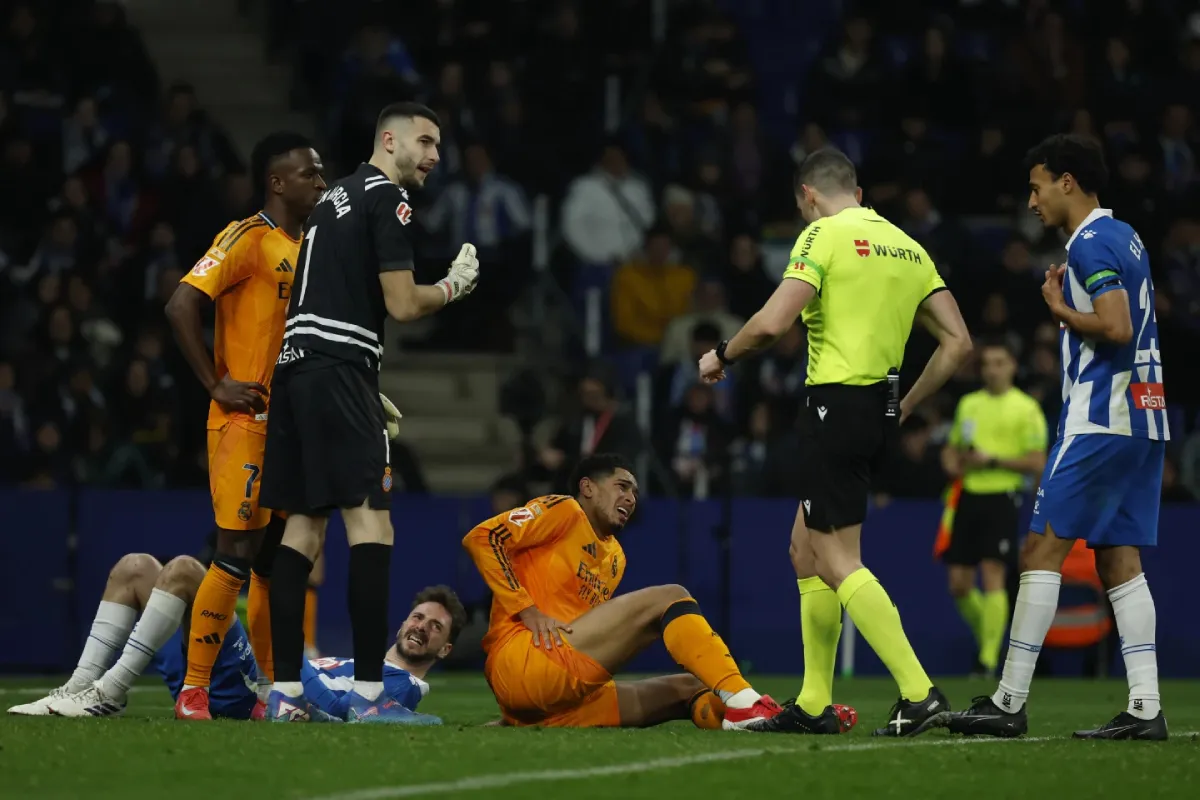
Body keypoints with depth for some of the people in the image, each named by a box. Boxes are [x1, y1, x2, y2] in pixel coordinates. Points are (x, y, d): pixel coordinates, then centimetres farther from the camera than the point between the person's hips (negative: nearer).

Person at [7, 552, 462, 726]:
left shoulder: (402, 688, -2)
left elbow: (335, 709, -21)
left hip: (241, 691, -10)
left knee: (183, 570, -24)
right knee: (135, 568, 8)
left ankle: (109, 693, -24)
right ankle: (81, 687, -6)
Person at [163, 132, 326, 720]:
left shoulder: (309, 248, 16)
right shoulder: (248, 240, -10)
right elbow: (181, 306, -18)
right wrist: (216, 385, -17)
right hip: (245, 424, -8)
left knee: (277, 558, 11)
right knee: (237, 554, -12)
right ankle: (193, 690, -9)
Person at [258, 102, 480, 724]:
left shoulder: (337, 195, 23)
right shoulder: (387, 196, -5)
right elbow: (402, 304, -11)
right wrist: (454, 286, 9)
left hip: (296, 363, 9)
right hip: (338, 366, -9)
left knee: (303, 525, 8)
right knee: (370, 525, -11)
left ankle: (284, 691, 6)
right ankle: (368, 695, -18)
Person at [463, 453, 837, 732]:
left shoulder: (615, 557, 27)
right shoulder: (564, 512, 3)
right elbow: (480, 538, -9)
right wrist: (526, 610, -15)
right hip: (521, 662, -9)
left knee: (690, 690, 0)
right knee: (669, 599, -15)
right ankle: (745, 704, -28)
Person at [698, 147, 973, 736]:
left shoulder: (824, 236, -7)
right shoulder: (908, 247, 14)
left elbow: (772, 322, -18)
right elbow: (957, 341, 10)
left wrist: (722, 356, 1)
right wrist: (904, 407, 18)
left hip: (837, 403, -8)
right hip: (881, 411, 8)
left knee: (838, 561, -7)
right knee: (806, 547, 17)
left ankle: (918, 692, -17)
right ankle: (814, 704, 18)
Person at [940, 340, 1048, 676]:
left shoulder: (1026, 409, -2)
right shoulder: (968, 404, 15)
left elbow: (1037, 463, -8)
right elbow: (953, 447, 27)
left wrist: (993, 460, -16)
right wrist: (951, 461, 4)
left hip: (1002, 498, -6)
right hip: (969, 495, 6)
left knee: (993, 576, -13)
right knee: (958, 583, 3)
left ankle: (988, 661, -9)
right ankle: (987, 637, 27)